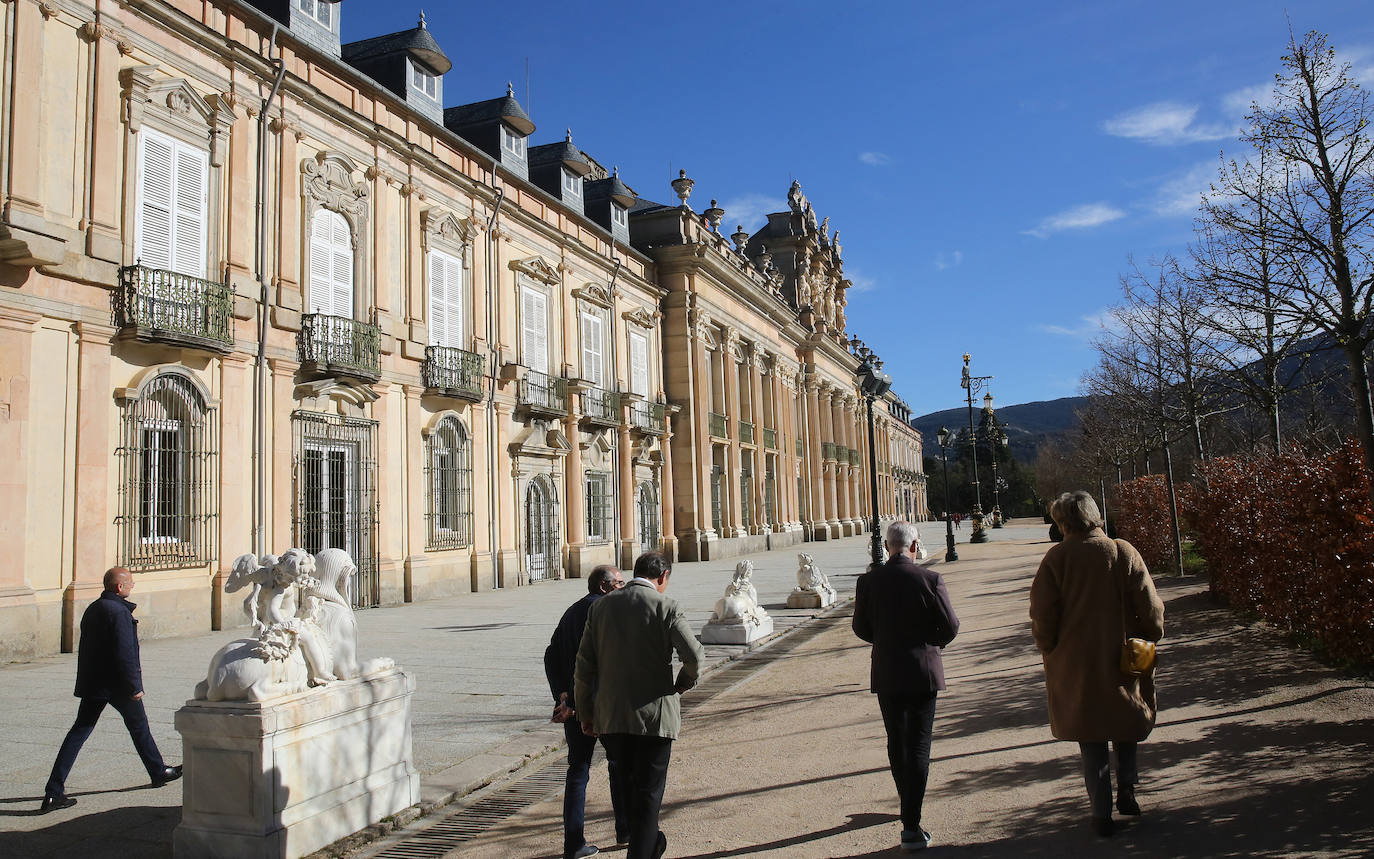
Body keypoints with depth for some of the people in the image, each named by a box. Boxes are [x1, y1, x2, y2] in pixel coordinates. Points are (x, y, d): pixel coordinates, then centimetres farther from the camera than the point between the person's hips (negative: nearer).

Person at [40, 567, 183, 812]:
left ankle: (53, 793, 0)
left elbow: (88, 648, 18)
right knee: (139, 726, 11)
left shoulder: (92, 609, 9)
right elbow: (125, 653, -22)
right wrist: (134, 686, -16)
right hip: (116, 684, -7)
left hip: (91, 683, 7)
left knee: (80, 731, 6)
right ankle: (158, 772, 28)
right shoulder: (119, 612, -19)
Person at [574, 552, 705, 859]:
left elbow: (584, 665, 4)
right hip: (654, 714, -5)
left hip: (610, 716, 5)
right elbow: (694, 656, -19)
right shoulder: (666, 608, -9)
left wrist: (585, 713, 12)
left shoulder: (602, 606, 3)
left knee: (629, 784, 23)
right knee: (648, 792, 8)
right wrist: (683, 683, 2)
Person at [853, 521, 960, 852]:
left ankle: (908, 805, 36)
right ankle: (911, 827, -2)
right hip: (922, 672, -2)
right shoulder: (930, 579, -12)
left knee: (896, 743, 18)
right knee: (918, 747, 1)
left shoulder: (868, 581, -6)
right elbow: (950, 626, -7)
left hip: (885, 674, 2)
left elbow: (861, 628, 1)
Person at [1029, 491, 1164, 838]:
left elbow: (1042, 614, -9)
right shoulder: (1124, 552, -5)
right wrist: (1149, 642, 12)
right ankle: (1126, 790, 19)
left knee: (1091, 742, 10)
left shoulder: (1056, 558, -9)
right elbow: (1150, 608, -2)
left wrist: (1050, 650, 5)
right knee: (1125, 724, 26)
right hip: (1122, 660, 1)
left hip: (1075, 666, -1)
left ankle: (1102, 813, 10)